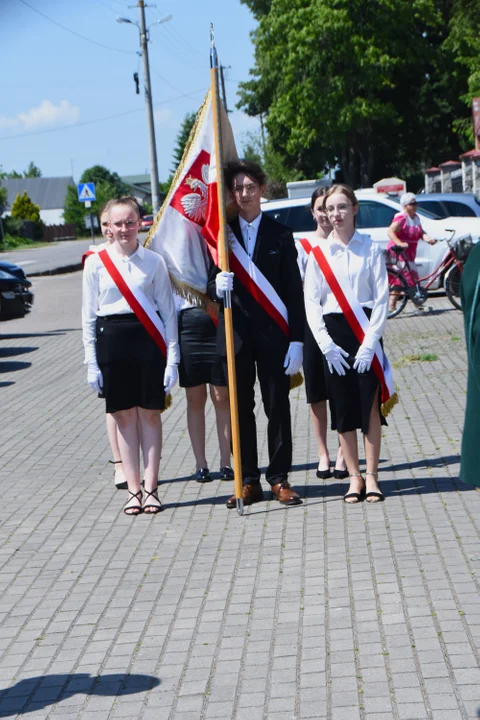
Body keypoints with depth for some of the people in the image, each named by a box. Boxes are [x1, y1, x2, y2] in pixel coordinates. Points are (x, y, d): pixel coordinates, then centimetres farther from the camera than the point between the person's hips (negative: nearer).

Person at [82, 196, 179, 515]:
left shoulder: (155, 261, 2)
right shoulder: (96, 263, 3)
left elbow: (168, 312, 3)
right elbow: (89, 316, 5)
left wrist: (172, 359, -2)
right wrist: (92, 363, 1)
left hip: (148, 339, 0)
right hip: (111, 340, 0)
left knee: (150, 414, 2)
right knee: (125, 416, 4)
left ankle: (151, 489, 9)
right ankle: (133, 490, 10)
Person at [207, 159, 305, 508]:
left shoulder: (280, 235, 4)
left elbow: (294, 291, 2)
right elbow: (211, 285, 7)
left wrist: (296, 339, -5)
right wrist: (217, 286, -19)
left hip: (273, 335, -1)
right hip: (236, 335, 1)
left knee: (278, 407, 2)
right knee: (241, 409, 4)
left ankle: (279, 479, 10)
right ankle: (248, 481, 11)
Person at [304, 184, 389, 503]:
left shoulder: (371, 248, 1)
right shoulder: (318, 253, 4)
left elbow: (382, 297, -2)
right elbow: (311, 301, 2)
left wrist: (371, 341, -10)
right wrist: (327, 344, -8)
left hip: (366, 332, -1)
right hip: (333, 334, 1)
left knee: (370, 403, -3)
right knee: (343, 406, 2)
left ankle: (371, 476, 5)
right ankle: (355, 476, 10)